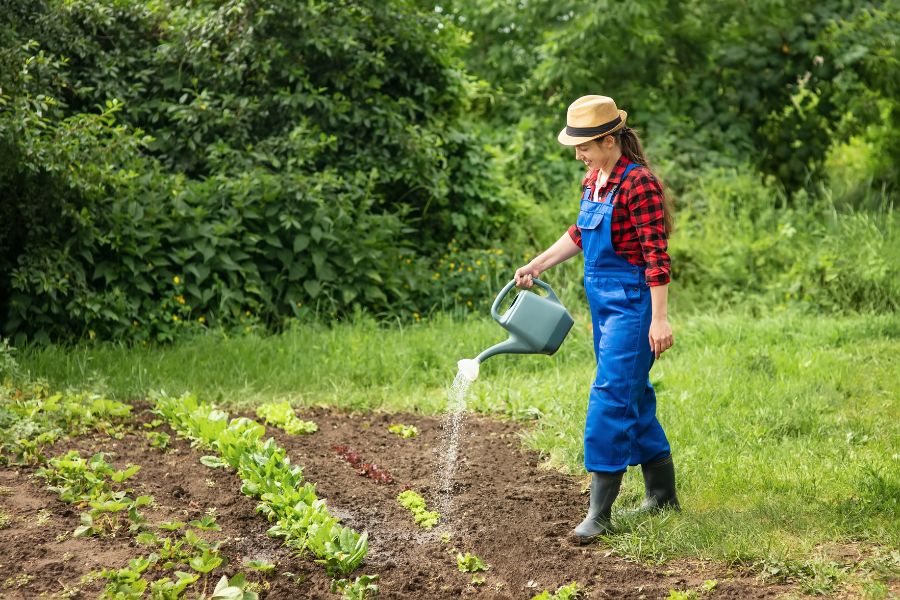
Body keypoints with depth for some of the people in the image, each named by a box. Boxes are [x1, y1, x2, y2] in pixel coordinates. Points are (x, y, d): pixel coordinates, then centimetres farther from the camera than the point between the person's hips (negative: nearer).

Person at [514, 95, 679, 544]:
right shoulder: (595, 179, 8)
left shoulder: (638, 183, -18)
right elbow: (580, 234, 24)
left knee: (610, 397, -11)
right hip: (603, 302, 9)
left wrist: (659, 319, -21)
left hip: (632, 304, -9)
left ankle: (599, 512, -8)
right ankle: (662, 494, 28)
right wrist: (537, 265, 25)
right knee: (633, 395, 16)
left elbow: (656, 255, -19)